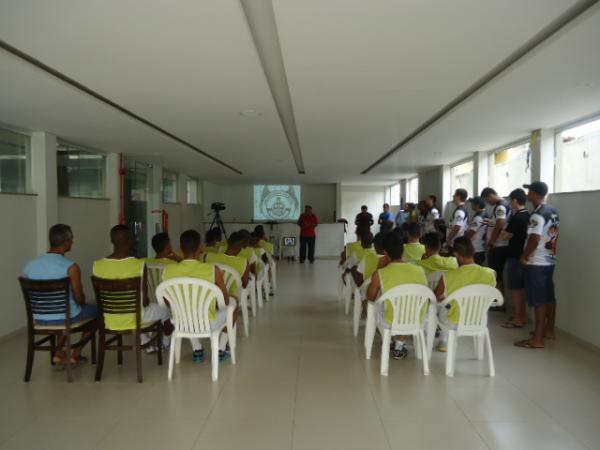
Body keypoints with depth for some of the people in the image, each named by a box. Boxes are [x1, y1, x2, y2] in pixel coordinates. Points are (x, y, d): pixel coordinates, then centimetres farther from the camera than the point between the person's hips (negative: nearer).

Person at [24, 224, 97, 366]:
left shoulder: (29, 265, -4)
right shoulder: (71, 267, -21)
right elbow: (80, 298, -12)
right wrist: (82, 301, 11)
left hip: (39, 318, 6)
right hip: (65, 317, -6)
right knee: (97, 310, 23)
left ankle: (59, 353, 27)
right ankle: (75, 355, 25)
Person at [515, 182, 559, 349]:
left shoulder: (537, 215, -19)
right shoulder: (553, 212, 10)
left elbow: (534, 240, -25)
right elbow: (555, 235, 16)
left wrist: (524, 256, -12)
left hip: (536, 263, -9)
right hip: (550, 261, 9)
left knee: (539, 300, -6)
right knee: (549, 297, 17)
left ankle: (537, 339, -2)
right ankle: (549, 330, 29)